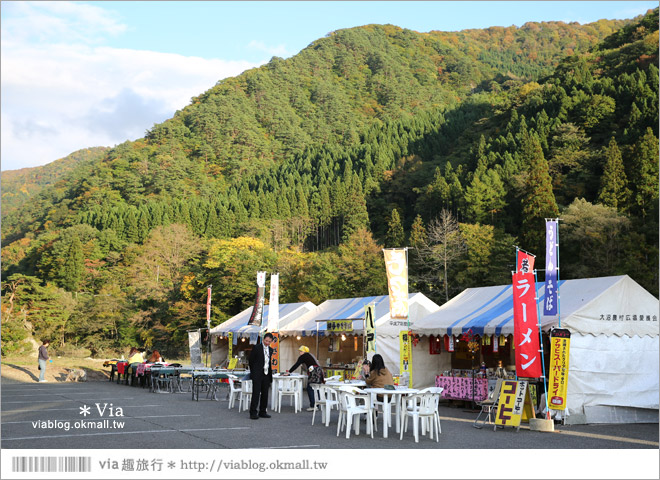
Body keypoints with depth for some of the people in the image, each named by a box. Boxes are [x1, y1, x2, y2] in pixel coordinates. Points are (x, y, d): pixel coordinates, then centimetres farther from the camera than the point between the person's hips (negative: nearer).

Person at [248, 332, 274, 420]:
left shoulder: (270, 350, 13)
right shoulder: (257, 347, -6)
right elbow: (251, 360, -2)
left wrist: (270, 374, 15)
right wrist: (253, 372, 3)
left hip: (266, 374, 6)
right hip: (257, 375, -6)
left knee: (265, 394, 7)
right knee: (256, 393, -8)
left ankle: (262, 412, 15)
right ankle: (253, 413, -6)